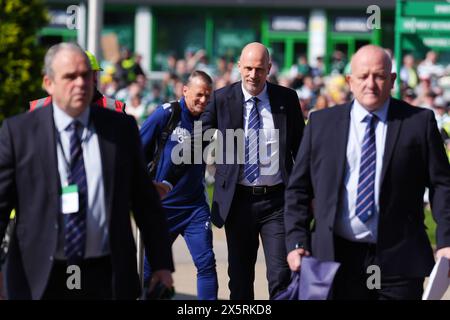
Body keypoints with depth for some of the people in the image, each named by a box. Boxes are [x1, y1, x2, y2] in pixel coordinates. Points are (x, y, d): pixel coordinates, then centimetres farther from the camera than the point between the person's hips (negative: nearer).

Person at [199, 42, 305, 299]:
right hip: (239, 199, 1)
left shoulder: (287, 99, 2)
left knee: (281, 275, -8)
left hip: (277, 200, -1)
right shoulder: (222, 98, 1)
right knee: (240, 278, 11)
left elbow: (300, 147, 9)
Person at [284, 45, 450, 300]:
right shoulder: (321, 123, 8)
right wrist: (296, 242, 0)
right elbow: (299, 188, 9)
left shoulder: (419, 122, 4)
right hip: (335, 259, 1)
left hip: (399, 260, -1)